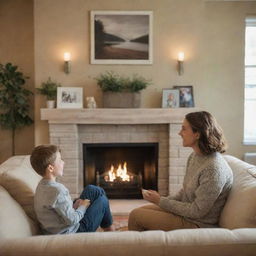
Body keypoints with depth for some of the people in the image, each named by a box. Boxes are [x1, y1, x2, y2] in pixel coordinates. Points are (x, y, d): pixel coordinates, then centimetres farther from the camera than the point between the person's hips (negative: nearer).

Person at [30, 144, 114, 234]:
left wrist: (74, 206, 1)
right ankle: (108, 229, 27)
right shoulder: (57, 191, -30)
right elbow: (72, 220, -25)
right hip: (71, 232, -9)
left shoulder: (42, 185, -1)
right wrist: (83, 207, -9)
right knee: (103, 200, 3)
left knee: (92, 190, 12)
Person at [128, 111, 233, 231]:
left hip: (197, 224, -8)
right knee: (137, 211, 7)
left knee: (136, 216, -8)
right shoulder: (194, 156, 2)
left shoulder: (214, 168, -28)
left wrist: (161, 202, -17)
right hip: (186, 211, 9)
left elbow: (197, 211, -24)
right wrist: (164, 200, -2)